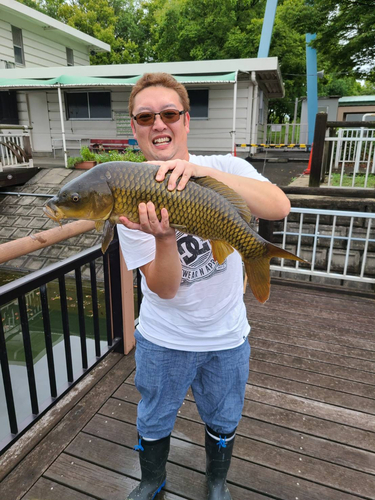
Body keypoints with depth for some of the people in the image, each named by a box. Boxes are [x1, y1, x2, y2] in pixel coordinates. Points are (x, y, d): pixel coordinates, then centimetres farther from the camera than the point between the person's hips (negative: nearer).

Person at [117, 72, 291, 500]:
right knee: (153, 421, 23)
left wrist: (202, 170, -44)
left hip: (226, 336, 1)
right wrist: (164, 237, -39)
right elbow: (164, 289, -19)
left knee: (222, 422, 25)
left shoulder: (226, 169, -13)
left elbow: (280, 208, -34)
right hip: (162, 339, 0)